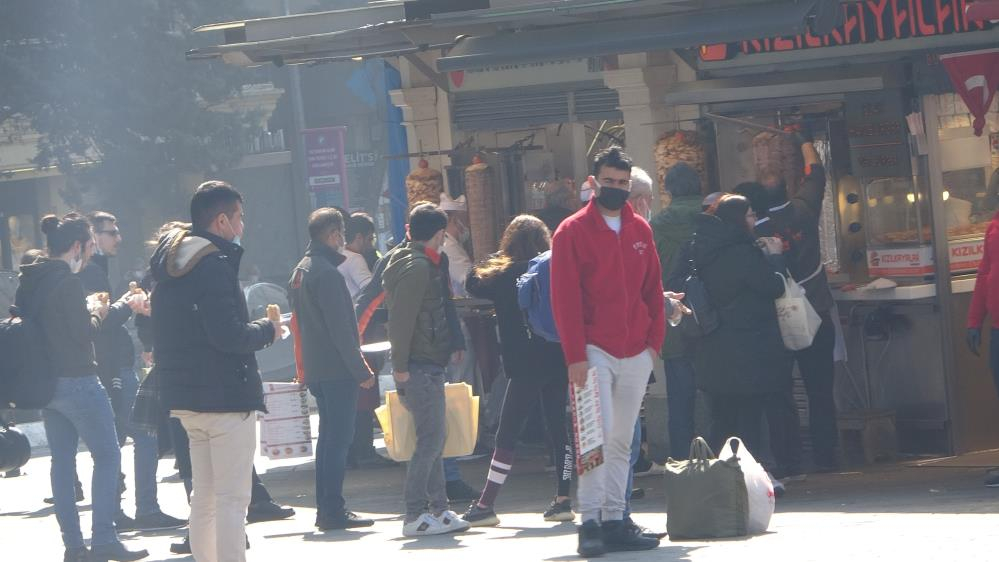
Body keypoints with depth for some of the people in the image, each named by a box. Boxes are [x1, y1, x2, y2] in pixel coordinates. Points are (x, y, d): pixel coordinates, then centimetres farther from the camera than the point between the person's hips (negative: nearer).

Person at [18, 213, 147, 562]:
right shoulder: (67, 281, -16)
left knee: (62, 458, 10)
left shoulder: (29, 280, 10)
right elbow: (82, 333, -18)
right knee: (107, 455, -4)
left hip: (45, 383, 9)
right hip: (76, 381, -9)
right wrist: (97, 313, 3)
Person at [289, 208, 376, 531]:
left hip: (315, 369, 10)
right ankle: (333, 510, -9)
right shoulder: (327, 273, -16)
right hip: (337, 371, -10)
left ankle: (326, 508, 17)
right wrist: (361, 370, -16)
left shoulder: (301, 271, 14)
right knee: (339, 439, -8)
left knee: (329, 437, 15)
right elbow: (340, 329, -19)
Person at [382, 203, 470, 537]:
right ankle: (415, 516, -10)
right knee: (430, 440, -10)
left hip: (428, 366, 11)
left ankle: (440, 509, 17)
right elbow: (401, 319, -20)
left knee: (433, 439, 13)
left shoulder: (426, 264, 17)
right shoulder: (417, 267, -15)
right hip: (421, 367, -11)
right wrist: (400, 367, -20)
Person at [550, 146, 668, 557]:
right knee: (598, 435, -13)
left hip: (636, 353, 5)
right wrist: (575, 355, -13)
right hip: (594, 351, -5)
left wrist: (654, 339, 4)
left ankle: (615, 521, 12)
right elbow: (565, 298, -7)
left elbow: (653, 288, 15)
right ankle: (591, 522, -13)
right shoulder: (573, 232, -2)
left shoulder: (640, 231, 13)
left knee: (621, 441, 8)